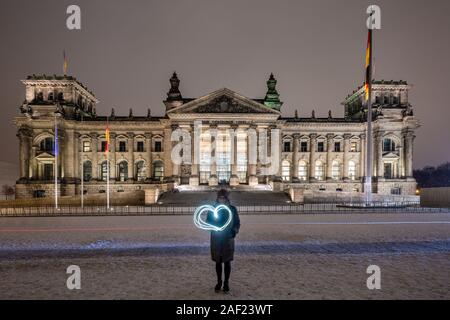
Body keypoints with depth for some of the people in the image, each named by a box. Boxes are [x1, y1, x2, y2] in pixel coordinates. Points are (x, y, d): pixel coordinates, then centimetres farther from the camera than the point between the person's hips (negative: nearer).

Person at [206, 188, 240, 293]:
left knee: (227, 261, 5)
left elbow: (237, 223, 5)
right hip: (216, 239, 1)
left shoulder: (232, 209, -2)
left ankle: (226, 282, 20)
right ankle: (219, 282, 27)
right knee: (218, 261, 10)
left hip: (228, 238, -1)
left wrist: (235, 230, -14)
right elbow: (208, 222, 4)